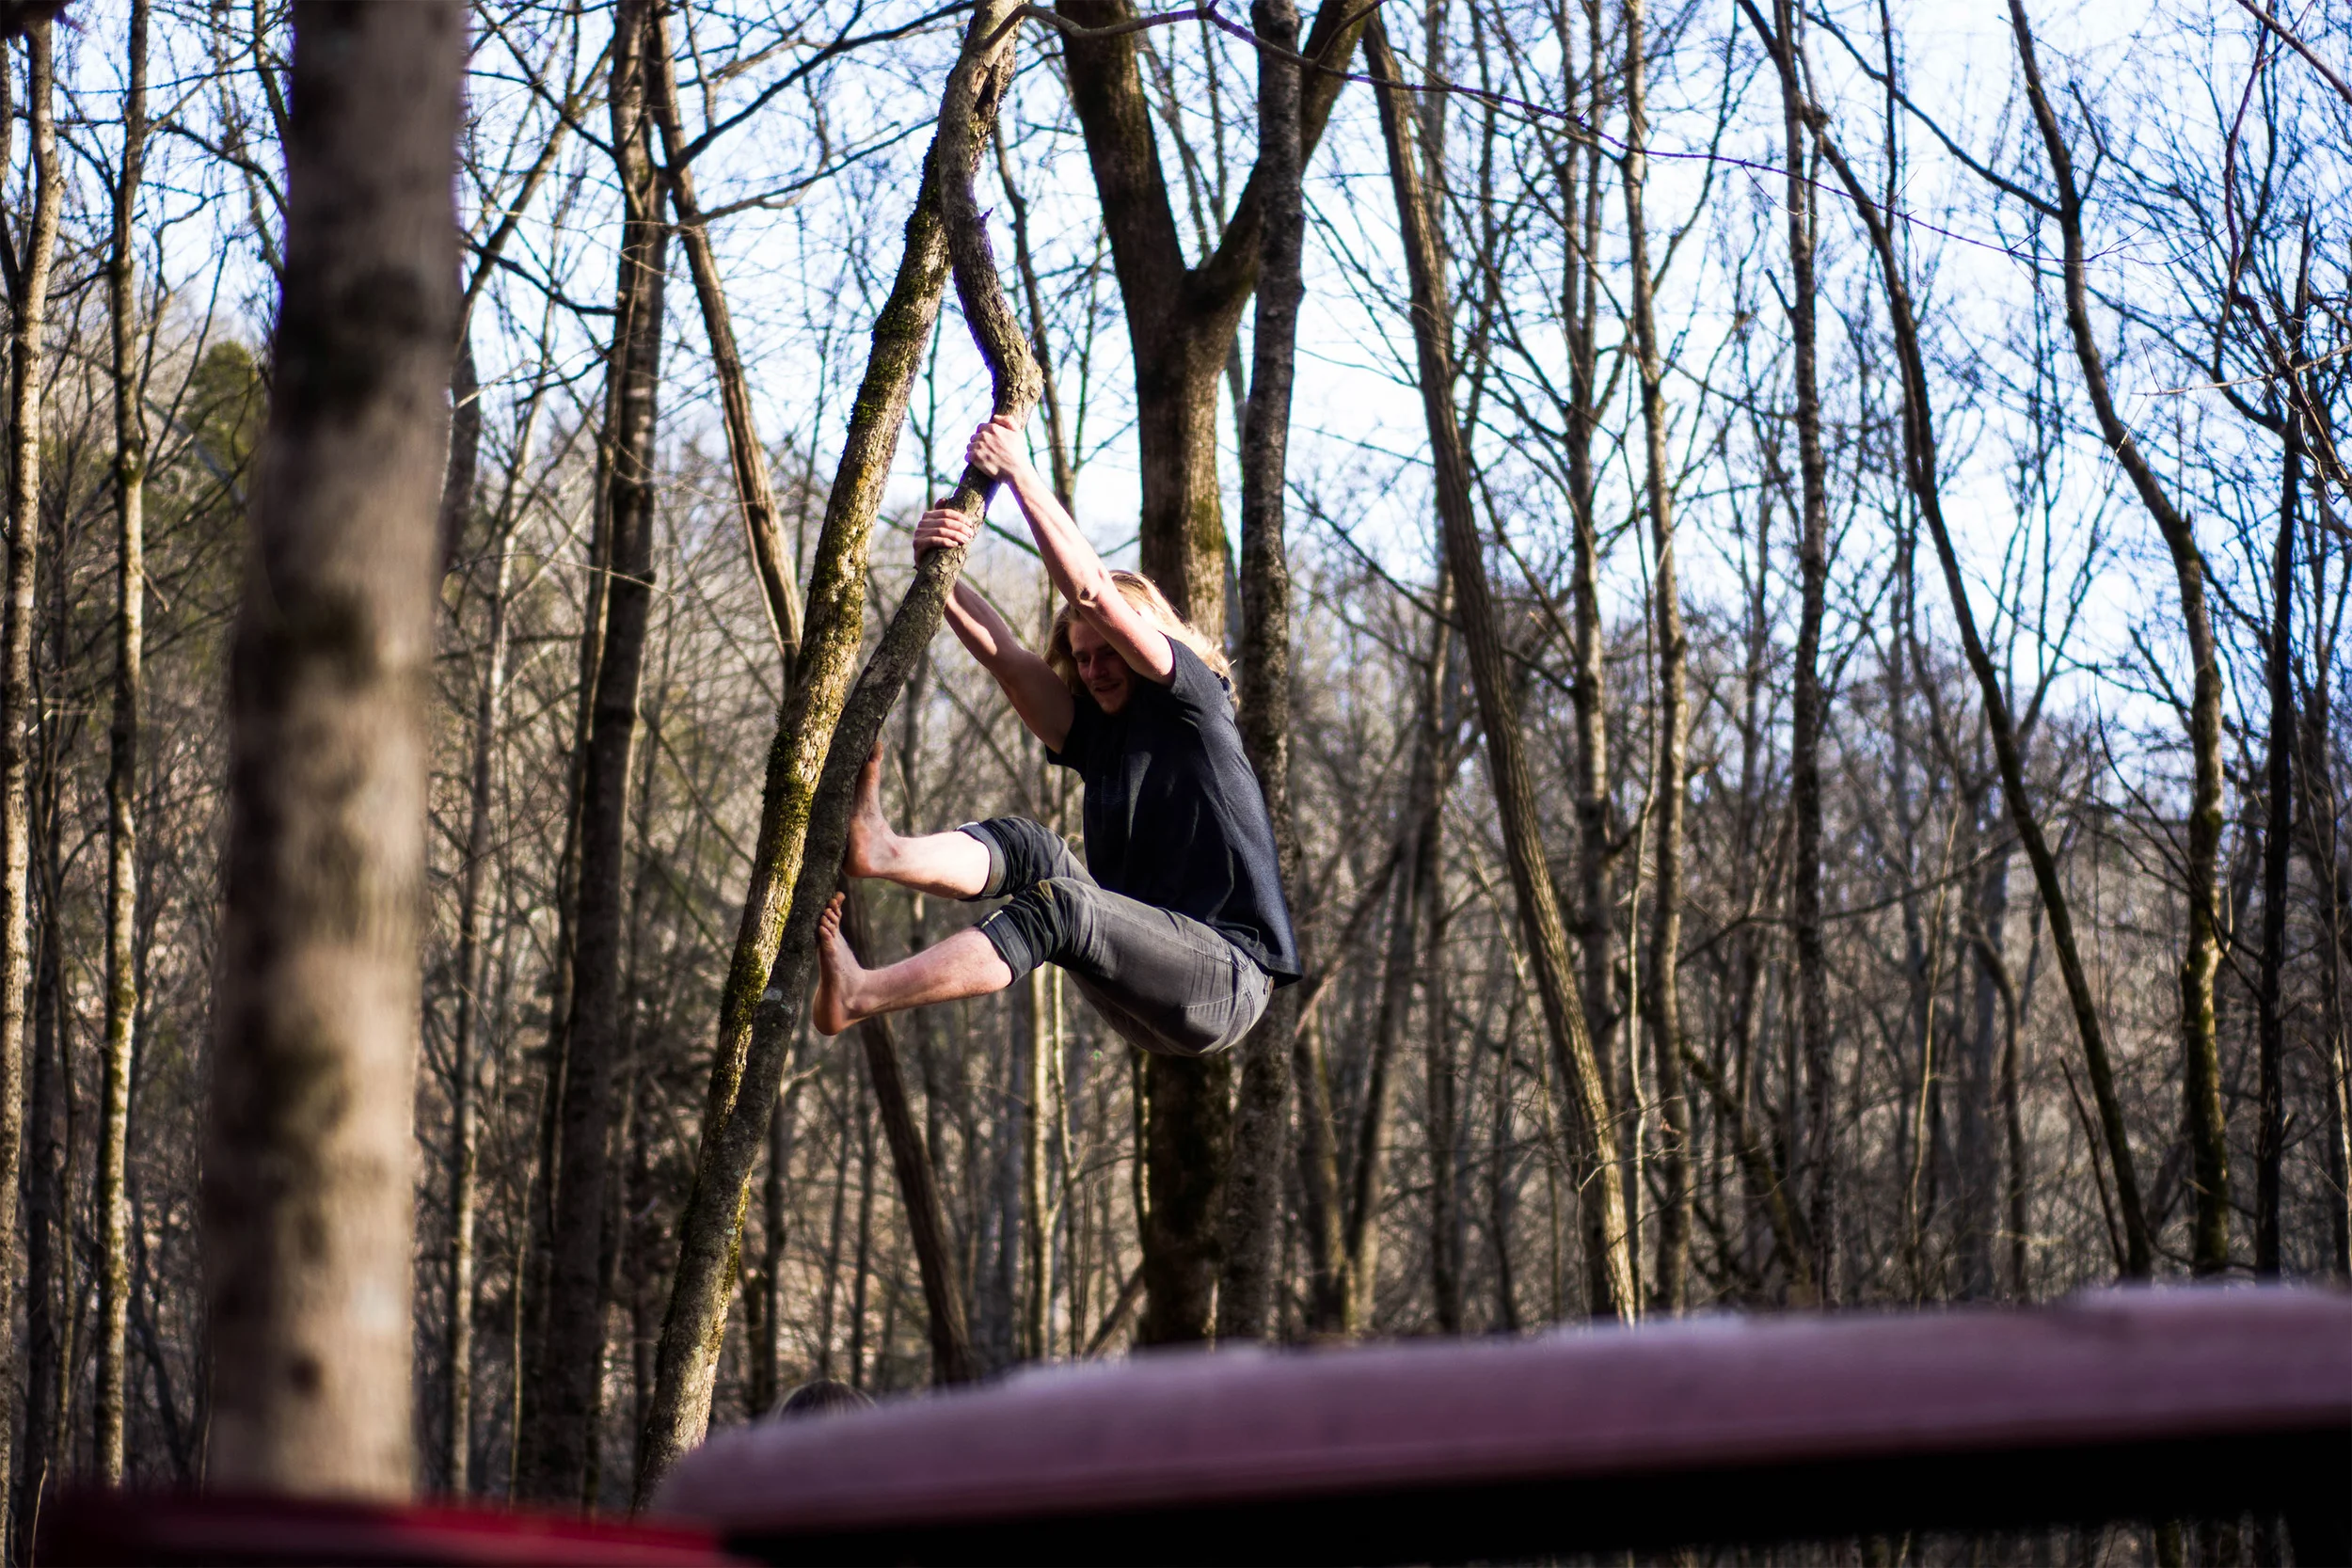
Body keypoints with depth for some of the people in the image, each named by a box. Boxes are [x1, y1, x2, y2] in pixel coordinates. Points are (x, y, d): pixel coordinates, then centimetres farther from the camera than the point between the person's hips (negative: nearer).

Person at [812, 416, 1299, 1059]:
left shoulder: (1197, 705, 2)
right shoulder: (1096, 734, 19)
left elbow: (1093, 594, -7)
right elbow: (1005, 657, 7)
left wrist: (1019, 474, -8)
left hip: (1225, 985, -7)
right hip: (1138, 1004, 7)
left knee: (1057, 904, -31)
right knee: (1028, 848, -17)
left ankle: (855, 996, -47)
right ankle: (879, 849, -48)